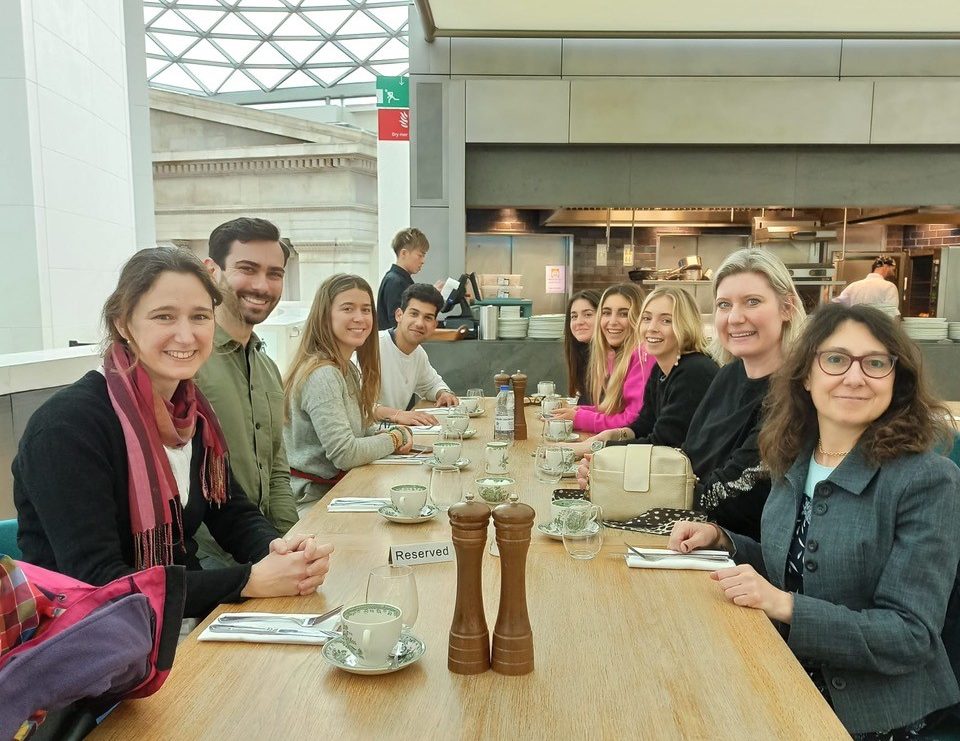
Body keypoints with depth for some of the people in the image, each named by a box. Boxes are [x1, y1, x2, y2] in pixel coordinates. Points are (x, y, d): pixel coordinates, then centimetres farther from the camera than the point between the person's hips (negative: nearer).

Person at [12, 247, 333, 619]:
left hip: (186, 623, 6)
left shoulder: (191, 411, 2)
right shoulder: (67, 425, -19)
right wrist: (250, 580, -26)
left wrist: (279, 548, -15)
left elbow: (233, 513, 7)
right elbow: (98, 586, -23)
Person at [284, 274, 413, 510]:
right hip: (310, 500, -9)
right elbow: (345, 454, -25)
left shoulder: (349, 369, 10)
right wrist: (393, 439, -8)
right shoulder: (322, 375, -21)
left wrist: (390, 432, -1)